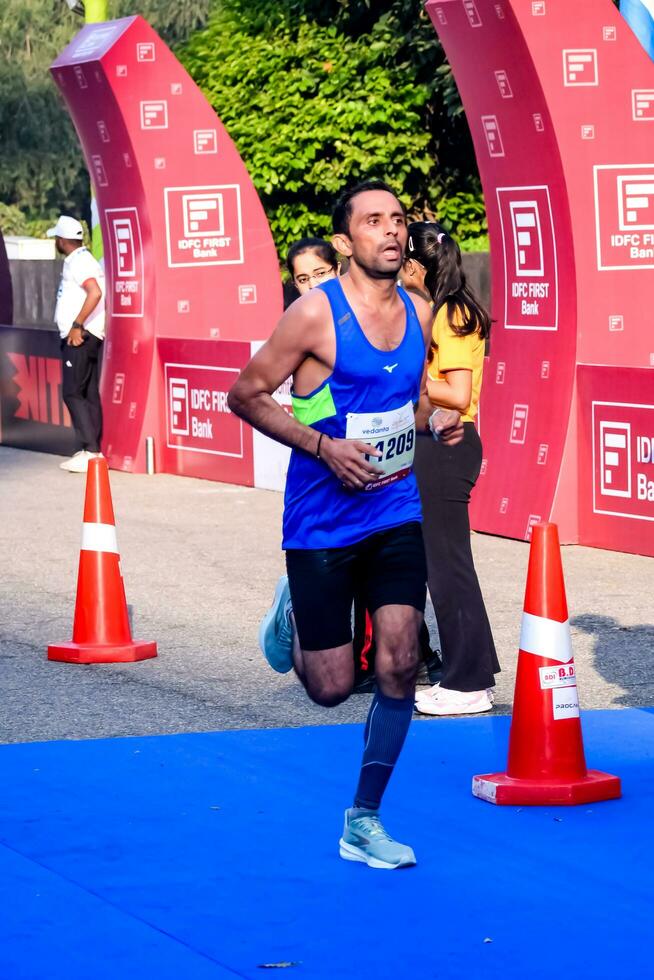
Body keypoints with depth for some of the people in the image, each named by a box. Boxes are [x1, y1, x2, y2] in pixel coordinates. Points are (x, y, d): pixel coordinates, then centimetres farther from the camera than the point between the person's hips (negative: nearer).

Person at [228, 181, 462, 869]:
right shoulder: (316, 314, -14)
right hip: (322, 521, -4)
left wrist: (436, 422, -1)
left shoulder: (419, 315, 4)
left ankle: (363, 824, 9)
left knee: (399, 665, -5)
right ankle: (292, 609, 38)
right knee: (331, 688, 2)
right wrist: (322, 445, -19)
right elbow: (246, 395, -8)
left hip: (397, 512, 4)